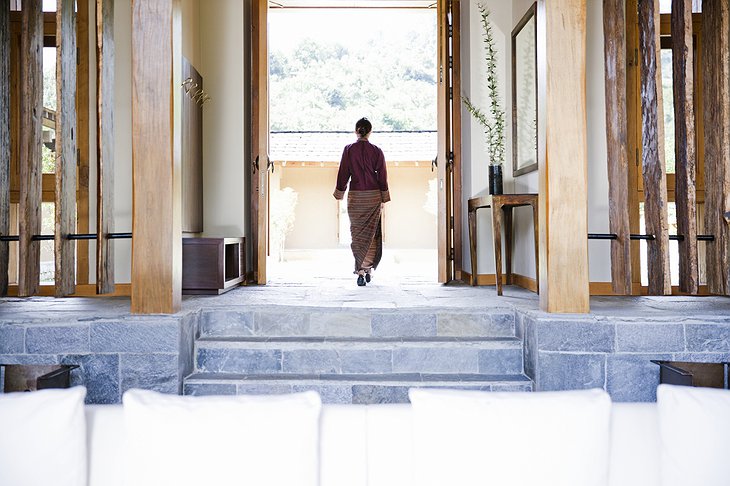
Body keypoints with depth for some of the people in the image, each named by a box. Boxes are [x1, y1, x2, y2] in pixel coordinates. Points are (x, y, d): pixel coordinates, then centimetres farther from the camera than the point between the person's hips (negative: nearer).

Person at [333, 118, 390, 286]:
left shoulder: (348, 150, -3)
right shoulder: (376, 151, -2)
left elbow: (343, 174, 0)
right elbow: (382, 176, -1)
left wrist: (340, 193, 12)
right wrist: (383, 199, 6)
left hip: (355, 196, 0)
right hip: (373, 196, 0)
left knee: (357, 234, 5)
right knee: (371, 234, 11)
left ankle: (360, 272, -2)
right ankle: (368, 270, 13)